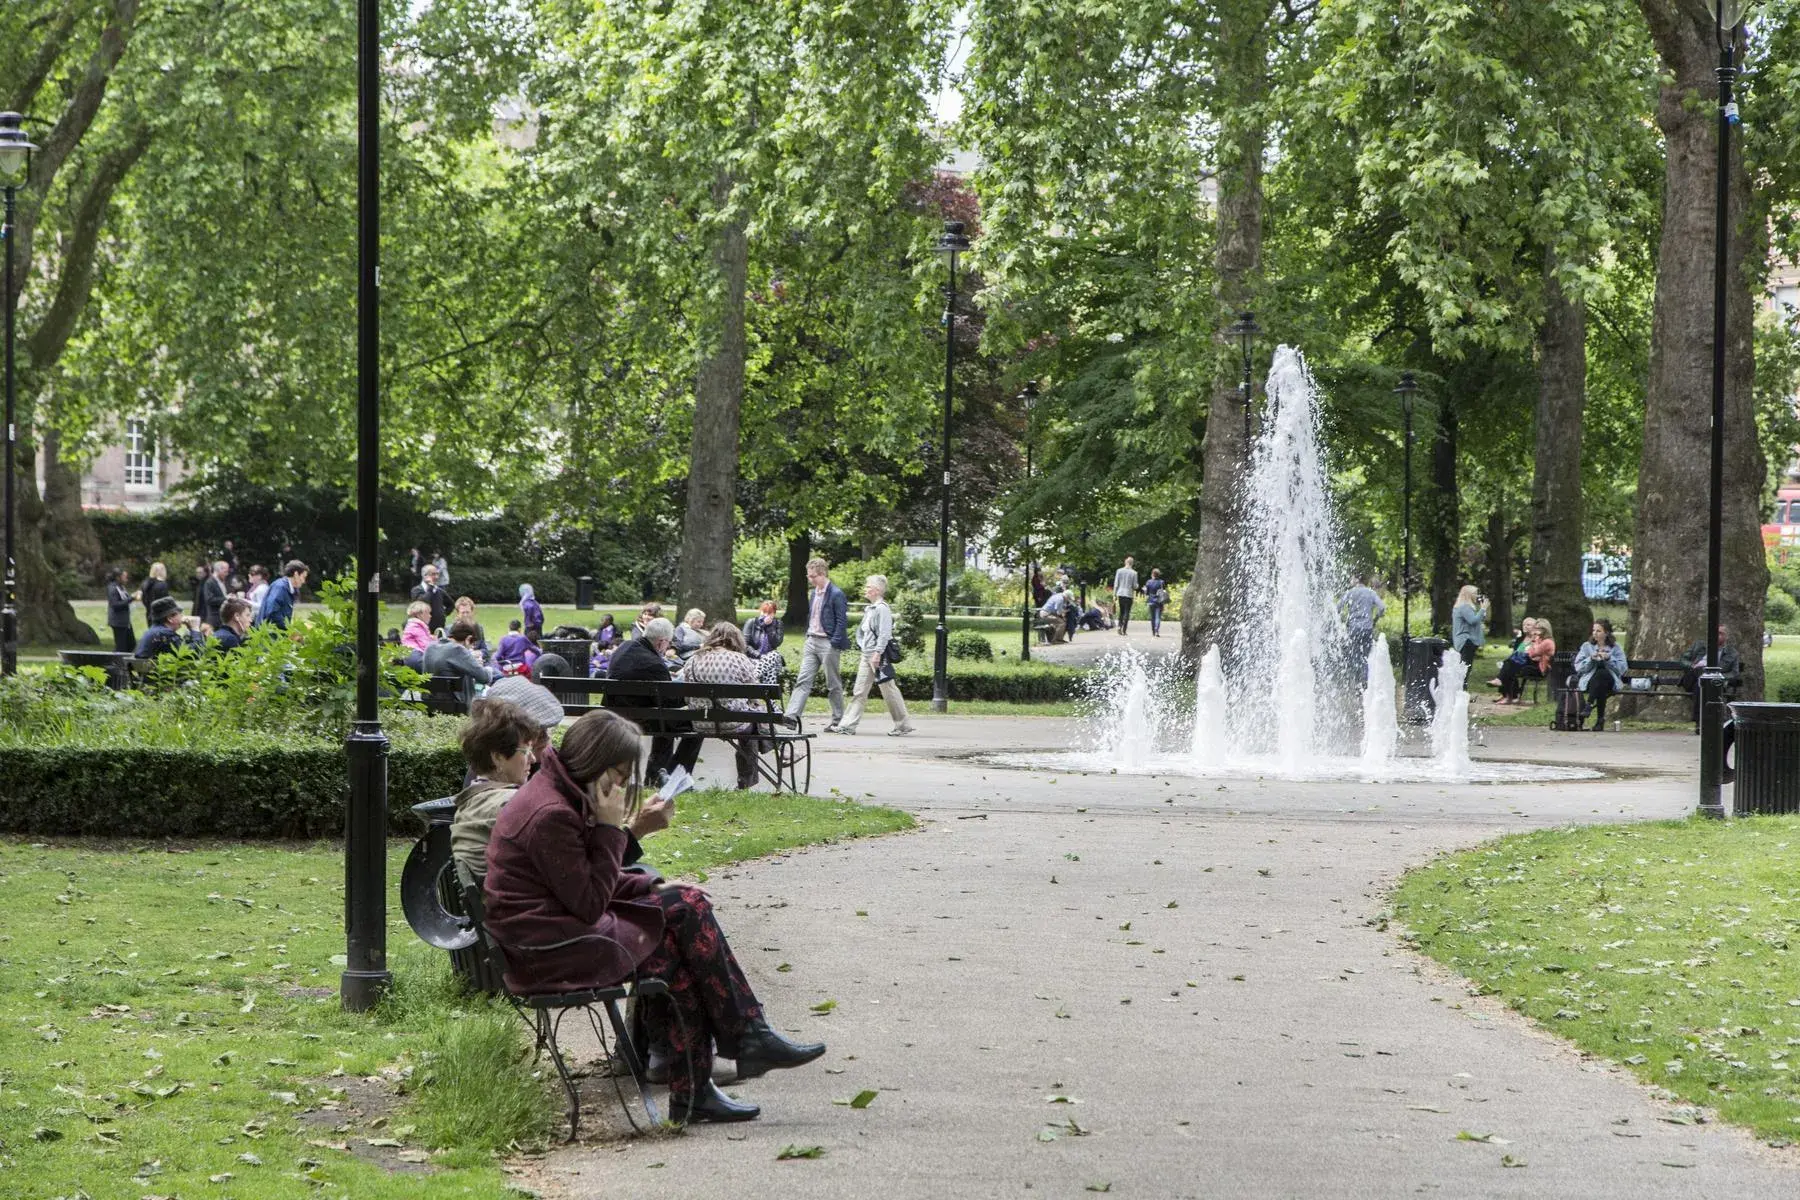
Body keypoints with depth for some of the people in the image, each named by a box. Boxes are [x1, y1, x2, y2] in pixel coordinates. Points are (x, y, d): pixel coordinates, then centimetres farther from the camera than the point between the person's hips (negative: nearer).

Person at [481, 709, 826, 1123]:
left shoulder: (562, 797, 13)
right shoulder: (551, 815, -20)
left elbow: (593, 884, 20)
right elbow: (590, 903, -17)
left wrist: (655, 888, 7)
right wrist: (610, 829, -14)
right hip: (546, 953, -10)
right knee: (686, 911, -10)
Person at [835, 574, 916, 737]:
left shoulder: (882, 609, -12)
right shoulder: (869, 609, 15)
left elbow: (884, 634, -18)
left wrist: (877, 653, -22)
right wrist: (861, 652, 19)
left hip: (878, 656, -9)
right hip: (866, 655, 9)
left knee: (889, 690, -2)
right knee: (859, 691, 5)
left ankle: (904, 725, 8)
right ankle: (847, 725, 2)